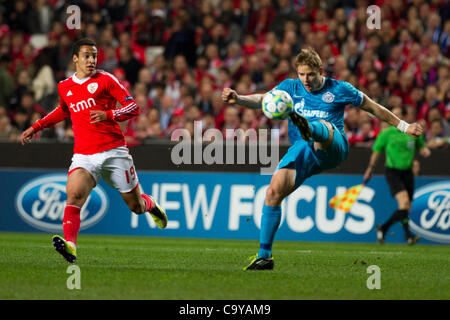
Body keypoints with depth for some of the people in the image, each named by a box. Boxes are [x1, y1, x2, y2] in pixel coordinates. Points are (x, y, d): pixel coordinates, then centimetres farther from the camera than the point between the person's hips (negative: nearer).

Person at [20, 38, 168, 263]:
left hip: (114, 152, -2)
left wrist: (108, 115, -21)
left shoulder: (105, 80, -1)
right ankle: (69, 244, -39)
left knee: (136, 206, 9)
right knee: (74, 195, -27)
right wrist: (36, 127, 27)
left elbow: (133, 107, -4)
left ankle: (150, 205, 45)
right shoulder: (64, 87, 11)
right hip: (84, 156, 2)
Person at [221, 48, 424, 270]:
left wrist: (403, 126, 20)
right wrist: (238, 99, -18)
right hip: (302, 152, 3)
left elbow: (372, 107, 18)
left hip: (332, 148, -3)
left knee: (322, 126, -37)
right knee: (274, 192, -15)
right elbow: (263, 100, 1)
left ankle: (308, 129, -77)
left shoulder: (338, 89, 8)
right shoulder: (291, 87, 15)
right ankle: (264, 255, -8)